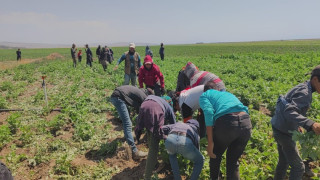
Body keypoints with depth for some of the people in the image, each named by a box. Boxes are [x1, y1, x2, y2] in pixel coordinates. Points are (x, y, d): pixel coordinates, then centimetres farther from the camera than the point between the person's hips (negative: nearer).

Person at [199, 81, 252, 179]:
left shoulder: (204, 95, 19)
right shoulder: (228, 93, 36)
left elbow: (208, 112, -1)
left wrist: (210, 142, -3)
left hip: (226, 121, -4)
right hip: (246, 122, 5)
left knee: (215, 155, 25)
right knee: (233, 161, 24)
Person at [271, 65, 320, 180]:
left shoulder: (302, 88, 6)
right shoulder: (305, 93, -22)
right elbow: (289, 112, -37)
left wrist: (297, 126, 20)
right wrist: (311, 124, -49)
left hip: (280, 128, 9)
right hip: (284, 132, -9)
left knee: (284, 162, 22)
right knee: (298, 167, 2)